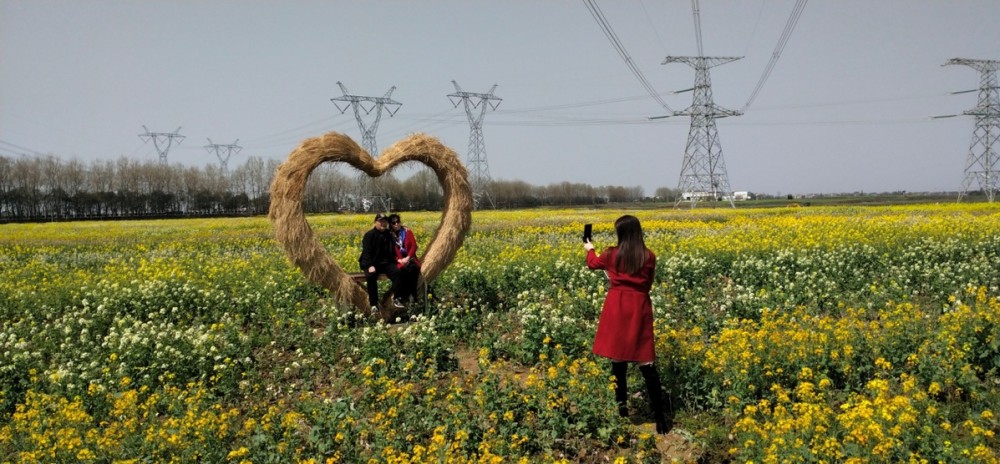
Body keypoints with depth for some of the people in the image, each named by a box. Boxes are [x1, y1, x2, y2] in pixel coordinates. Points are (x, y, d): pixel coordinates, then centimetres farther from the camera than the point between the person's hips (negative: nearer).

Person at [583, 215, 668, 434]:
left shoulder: (612, 254, -2)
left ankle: (622, 410, 16)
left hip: (617, 308, -1)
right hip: (640, 309, 1)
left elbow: (593, 263, 21)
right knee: (646, 363, 1)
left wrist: (590, 249, 42)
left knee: (618, 360, 10)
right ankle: (659, 417, -1)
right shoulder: (649, 257, -2)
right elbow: (648, 284, 13)